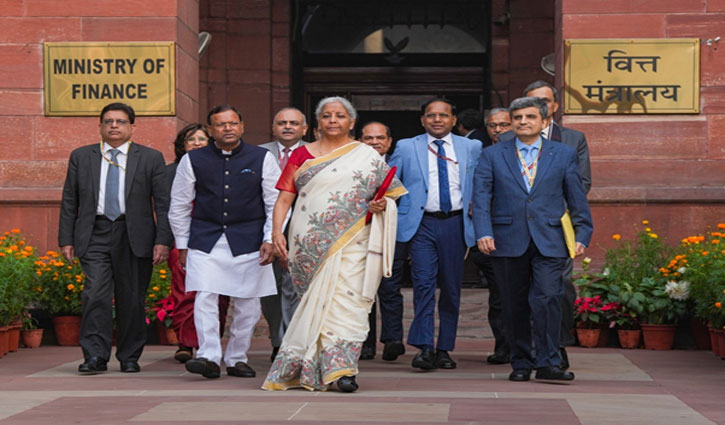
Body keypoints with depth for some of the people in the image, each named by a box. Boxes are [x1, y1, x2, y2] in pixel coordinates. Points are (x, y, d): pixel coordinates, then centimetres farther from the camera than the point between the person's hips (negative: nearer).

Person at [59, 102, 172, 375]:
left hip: (134, 237, 0)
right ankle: (95, 357, -9)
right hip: (94, 235, 0)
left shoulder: (151, 159, 6)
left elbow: (163, 203, 2)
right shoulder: (81, 157, 10)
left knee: (132, 299, 4)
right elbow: (69, 201, 11)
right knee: (95, 294, -12)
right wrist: (66, 239, 4)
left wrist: (163, 240, -7)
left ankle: (129, 357, 17)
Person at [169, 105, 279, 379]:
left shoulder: (262, 158, 5)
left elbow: (275, 203, 6)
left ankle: (237, 359, 15)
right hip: (205, 240, 0)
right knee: (205, 298, -13)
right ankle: (209, 357, -13)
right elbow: (179, 206, 12)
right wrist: (182, 245, 10)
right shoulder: (193, 160, 6)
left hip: (248, 241, 0)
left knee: (247, 304, 3)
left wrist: (270, 240, -3)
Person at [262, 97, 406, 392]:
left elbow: (391, 192, 13)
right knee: (318, 301, 1)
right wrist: (277, 233, -6)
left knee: (345, 299, -12)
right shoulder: (302, 155, 12)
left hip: (350, 242, -1)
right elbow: (284, 199, 7)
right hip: (310, 244, 1)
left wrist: (381, 205, -10)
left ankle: (342, 369, -13)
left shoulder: (367, 156, 10)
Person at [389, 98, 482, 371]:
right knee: (424, 283, -13)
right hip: (422, 224, -2)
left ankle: (444, 349, 12)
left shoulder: (471, 148, 11)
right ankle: (424, 348, -16)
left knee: (452, 288, 4)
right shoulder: (406, 147, 7)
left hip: (456, 224, 2)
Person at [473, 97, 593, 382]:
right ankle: (521, 363, 18)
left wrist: (582, 236, 4)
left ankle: (548, 363, -10)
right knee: (515, 305, 6)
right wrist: (483, 233, -12)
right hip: (508, 242, 1)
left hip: (549, 242, -1)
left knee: (547, 298, -15)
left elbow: (577, 199, 12)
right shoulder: (492, 156, 9)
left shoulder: (564, 154, 11)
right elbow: (481, 198, 2)